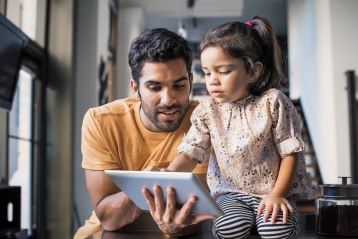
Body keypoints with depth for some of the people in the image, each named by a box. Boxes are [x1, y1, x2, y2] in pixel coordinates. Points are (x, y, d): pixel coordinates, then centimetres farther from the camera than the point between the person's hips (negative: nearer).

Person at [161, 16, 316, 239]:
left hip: (274, 190, -1)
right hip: (232, 193, 2)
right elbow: (190, 153, -6)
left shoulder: (272, 102, -11)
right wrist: (169, 175, -26)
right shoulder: (206, 111, -2)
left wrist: (277, 194, -14)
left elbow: (290, 152, -8)